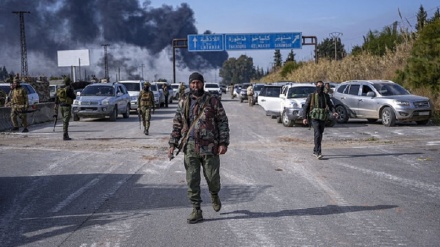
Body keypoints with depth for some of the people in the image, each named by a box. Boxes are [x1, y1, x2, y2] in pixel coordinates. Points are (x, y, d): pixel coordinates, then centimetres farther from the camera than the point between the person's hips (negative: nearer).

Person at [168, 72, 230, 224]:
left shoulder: (213, 101, 0)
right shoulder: (183, 103, 7)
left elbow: (223, 122, 0)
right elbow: (177, 125, 11)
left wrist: (223, 143, -9)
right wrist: (173, 144, 3)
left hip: (209, 148, -2)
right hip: (190, 148, 2)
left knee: (212, 178, 4)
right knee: (192, 181, 3)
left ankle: (214, 195, 38)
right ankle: (196, 211, 13)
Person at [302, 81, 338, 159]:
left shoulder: (326, 96, 8)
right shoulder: (311, 96, -1)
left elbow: (330, 105, 6)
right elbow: (305, 107, 0)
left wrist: (334, 112, -15)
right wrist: (304, 118, -10)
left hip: (323, 119, 4)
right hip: (315, 118, -4)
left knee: (320, 135, 12)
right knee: (317, 134, -17)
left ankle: (315, 151, 27)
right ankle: (318, 153, -20)